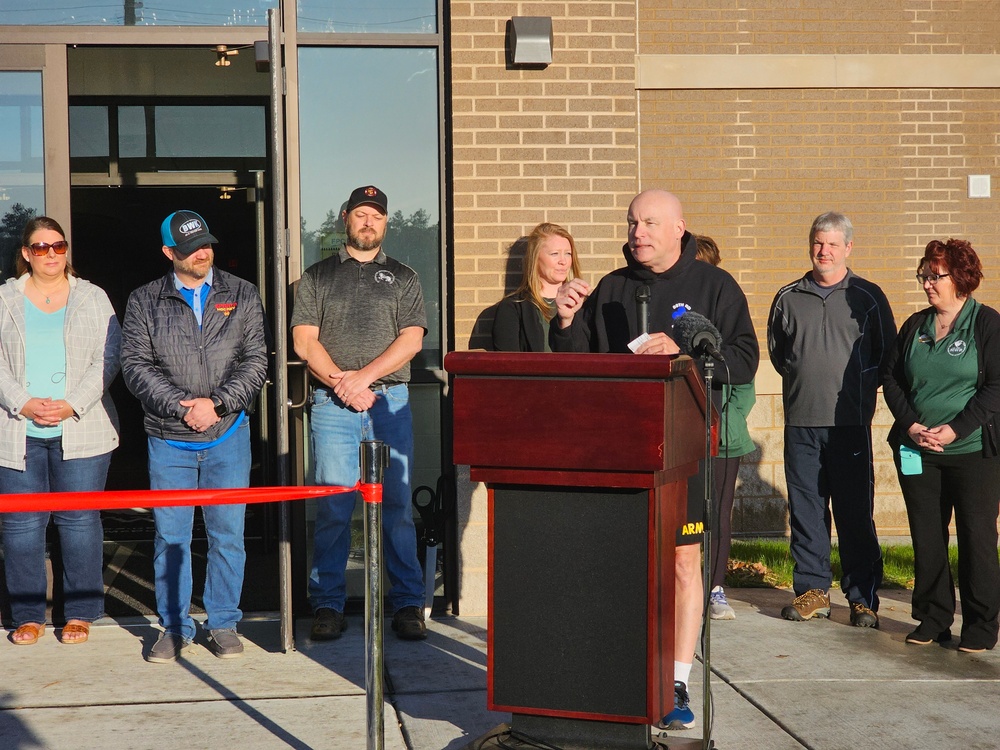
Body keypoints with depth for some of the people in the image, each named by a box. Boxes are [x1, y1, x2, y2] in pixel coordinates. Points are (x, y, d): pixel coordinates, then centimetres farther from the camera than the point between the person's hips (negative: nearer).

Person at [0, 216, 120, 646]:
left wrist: (73, 405, -11)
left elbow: (106, 360, 1)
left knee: (80, 521, 0)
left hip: (80, 430, -1)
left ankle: (80, 613, 11)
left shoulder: (93, 299, 9)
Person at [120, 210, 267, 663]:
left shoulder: (242, 296, 7)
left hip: (228, 436, 0)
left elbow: (255, 361, 1)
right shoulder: (144, 302, 5)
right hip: (168, 440, 0)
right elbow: (135, 365, -2)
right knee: (169, 537, 4)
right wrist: (180, 405, -13)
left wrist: (216, 402, -12)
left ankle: (223, 624, 16)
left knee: (227, 535, 3)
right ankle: (174, 627, 15)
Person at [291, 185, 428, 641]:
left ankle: (407, 604, 3)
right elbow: (304, 341, 5)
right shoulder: (317, 277, 15)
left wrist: (364, 376, -9)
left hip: (390, 401, 0)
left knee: (396, 503, -2)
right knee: (332, 505, -3)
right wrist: (341, 381, -8)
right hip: (332, 403, 0)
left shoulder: (402, 278, 15)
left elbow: (411, 339, 3)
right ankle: (328, 605, 4)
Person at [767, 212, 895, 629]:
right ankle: (812, 590, 14)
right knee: (805, 510, 4)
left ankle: (863, 598, 5)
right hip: (800, 422, 3)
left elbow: (887, 354, 9)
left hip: (850, 423, -2)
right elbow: (776, 349, 24)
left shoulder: (867, 297, 5)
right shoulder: (788, 298, 11)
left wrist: (858, 388, 3)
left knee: (856, 514, -2)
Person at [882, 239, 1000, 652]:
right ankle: (933, 618, 18)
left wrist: (955, 429, -17)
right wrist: (911, 425, -6)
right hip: (917, 452, 5)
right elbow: (892, 379, 10)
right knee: (926, 537, 7)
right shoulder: (915, 326, 12)